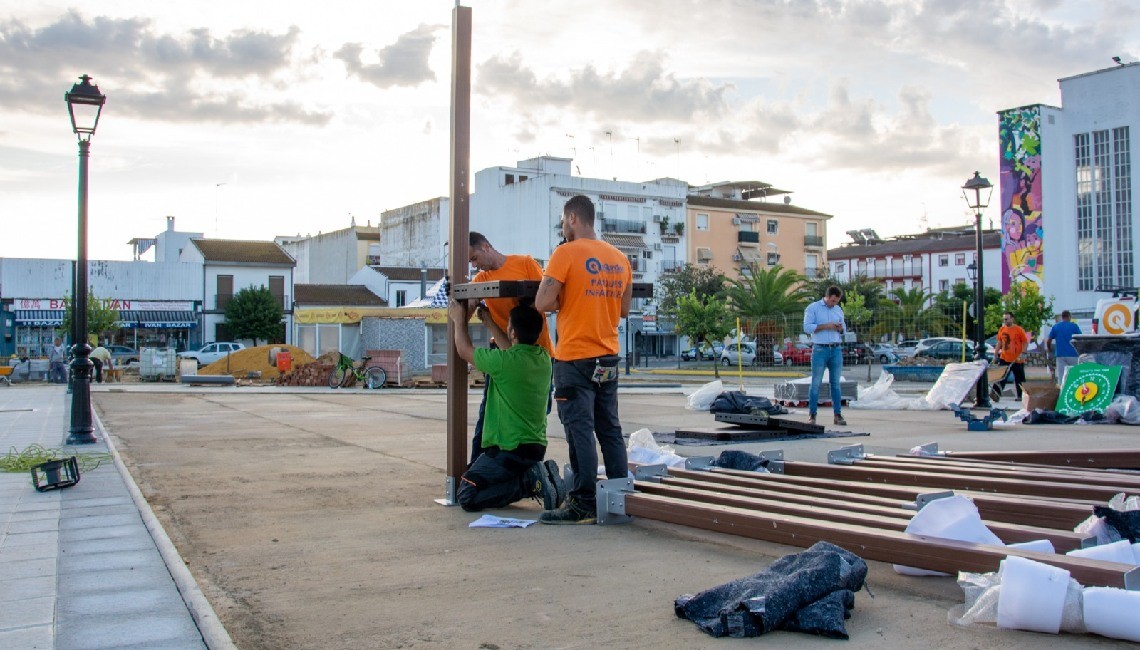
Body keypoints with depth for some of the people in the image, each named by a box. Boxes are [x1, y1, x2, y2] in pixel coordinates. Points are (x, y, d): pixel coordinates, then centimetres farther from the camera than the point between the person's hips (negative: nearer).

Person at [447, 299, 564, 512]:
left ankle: (529, 482, -12)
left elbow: (464, 351, 0)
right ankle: (542, 475, 5)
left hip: (508, 450, -8)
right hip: (536, 447, 8)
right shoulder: (543, 358, 1)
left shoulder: (504, 361, -19)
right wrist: (489, 322, 32)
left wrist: (459, 320, 16)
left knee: (466, 496, -3)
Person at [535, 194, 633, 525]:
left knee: (580, 429, -4)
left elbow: (543, 303, -14)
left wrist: (563, 301, 5)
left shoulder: (566, 253, -9)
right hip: (608, 357, 7)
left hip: (575, 358, -6)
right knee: (610, 430, 11)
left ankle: (583, 504, -3)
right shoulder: (620, 258, 10)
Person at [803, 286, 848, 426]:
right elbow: (807, 327, -8)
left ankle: (838, 415, 6)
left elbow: (844, 329, 20)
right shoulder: (813, 308, 0)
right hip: (820, 350, -4)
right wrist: (825, 326, -16)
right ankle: (812, 415, 1)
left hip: (836, 350, 4)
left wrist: (840, 328, -3)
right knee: (816, 383, -3)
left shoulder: (839, 310, 15)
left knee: (835, 383, 4)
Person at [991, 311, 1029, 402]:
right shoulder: (1002, 330, 6)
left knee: (1019, 379, 9)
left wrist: (1022, 354, -16)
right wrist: (995, 354, 8)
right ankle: (996, 393, -15)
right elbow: (999, 343, 14)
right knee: (1001, 377, -8)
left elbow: (1025, 343, -6)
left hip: (1017, 360, -3)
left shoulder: (1019, 330, -7)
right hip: (1004, 359, 3)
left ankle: (1020, 396, 19)